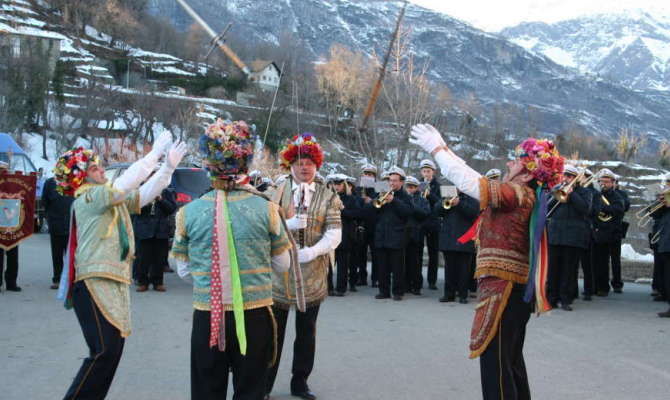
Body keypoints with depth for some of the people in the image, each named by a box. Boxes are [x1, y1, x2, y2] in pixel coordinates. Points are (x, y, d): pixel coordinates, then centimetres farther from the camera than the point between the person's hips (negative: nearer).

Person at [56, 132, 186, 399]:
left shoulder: (113, 199, 18)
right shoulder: (88, 198, -7)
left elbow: (144, 194, 12)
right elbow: (125, 184, -19)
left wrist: (169, 166, 4)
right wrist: (155, 153, -15)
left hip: (115, 282, 9)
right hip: (94, 283, -9)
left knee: (114, 347, 8)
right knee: (105, 350, -15)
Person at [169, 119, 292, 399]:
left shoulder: (189, 212, -5)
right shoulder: (265, 208, -8)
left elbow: (183, 270, 2)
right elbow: (282, 265, 1)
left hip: (207, 316, 1)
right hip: (255, 314, 0)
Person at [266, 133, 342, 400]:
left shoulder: (328, 196, 3)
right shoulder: (277, 192, 1)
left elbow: (335, 233, -6)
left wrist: (312, 251, -22)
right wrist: (287, 224, -23)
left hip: (313, 272, 2)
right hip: (278, 270, -1)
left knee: (307, 331, 12)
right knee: (273, 329, 6)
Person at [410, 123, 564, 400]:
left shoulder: (518, 193, -14)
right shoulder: (524, 195, 15)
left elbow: (468, 180, -20)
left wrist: (436, 149, -10)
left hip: (504, 287, -10)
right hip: (515, 287, 10)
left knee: (495, 361, -7)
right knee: (511, 360, 20)